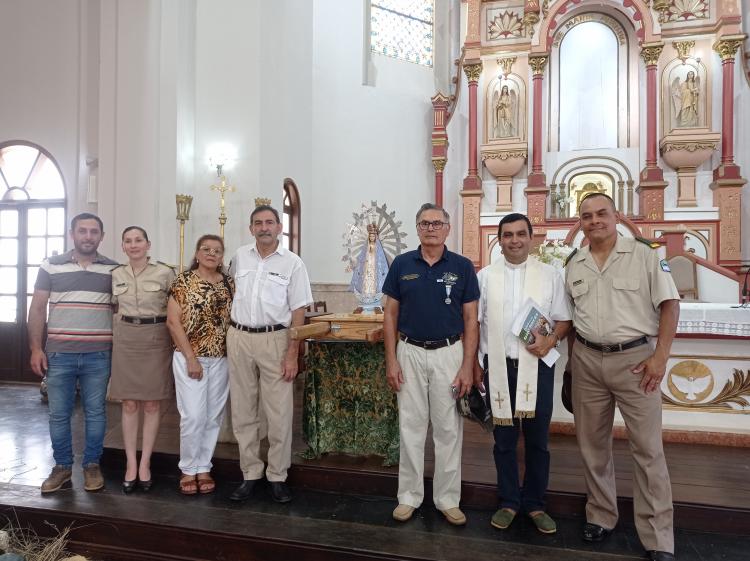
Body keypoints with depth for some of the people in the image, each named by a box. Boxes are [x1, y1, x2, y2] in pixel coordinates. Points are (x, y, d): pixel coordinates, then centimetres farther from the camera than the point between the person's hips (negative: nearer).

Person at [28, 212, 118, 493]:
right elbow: (37, 308, 5)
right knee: (58, 414, 10)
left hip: (99, 355, 0)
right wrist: (36, 348, -2)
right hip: (59, 354, 1)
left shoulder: (113, 269, 3)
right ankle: (62, 466, 26)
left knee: (95, 413, 8)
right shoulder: (51, 265, 4)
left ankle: (92, 465, 23)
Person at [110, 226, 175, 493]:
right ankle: (131, 464, 17)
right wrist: (116, 335, 11)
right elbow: (115, 309, 19)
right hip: (125, 340, 3)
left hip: (156, 340, -3)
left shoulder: (165, 273, -5)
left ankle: (145, 463, 16)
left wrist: (177, 344, -3)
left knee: (152, 404, 5)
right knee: (129, 404, 6)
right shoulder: (116, 274, 6)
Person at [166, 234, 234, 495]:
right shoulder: (183, 281, -4)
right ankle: (188, 469, 17)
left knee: (213, 416, 9)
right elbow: (173, 321, -8)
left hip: (221, 359, 4)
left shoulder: (229, 283, 6)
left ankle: (203, 467, 24)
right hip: (189, 358, -3)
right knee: (193, 416, -4)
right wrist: (191, 358, -12)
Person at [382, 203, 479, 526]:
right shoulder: (402, 264, 1)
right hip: (410, 353, 1)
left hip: (449, 353, 0)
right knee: (410, 427, 9)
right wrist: (391, 360, -3)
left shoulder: (462, 267, -1)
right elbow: (390, 315, 3)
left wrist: (467, 366, -7)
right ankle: (409, 496, 24)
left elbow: (470, 320, -1)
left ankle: (448, 499, 23)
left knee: (449, 429, 7)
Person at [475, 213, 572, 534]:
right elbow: (474, 323, 6)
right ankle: (509, 502, 26)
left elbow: (564, 319, 6)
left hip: (537, 365, 0)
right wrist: (474, 364, 2)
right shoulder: (484, 277, 5)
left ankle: (535, 504, 27)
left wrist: (550, 340, -14)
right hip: (498, 366, 0)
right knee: (504, 439, 10)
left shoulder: (550, 275, 4)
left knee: (537, 440, 10)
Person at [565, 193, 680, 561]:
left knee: (647, 448, 2)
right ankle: (600, 515, 31)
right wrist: (571, 359, 9)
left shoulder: (643, 255, -3)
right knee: (592, 444, 13)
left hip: (634, 358, -4)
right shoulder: (574, 264, 8)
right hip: (587, 361, 4)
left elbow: (669, 305, -5)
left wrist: (660, 356, -12)